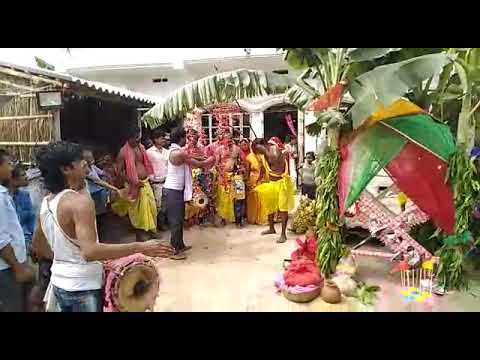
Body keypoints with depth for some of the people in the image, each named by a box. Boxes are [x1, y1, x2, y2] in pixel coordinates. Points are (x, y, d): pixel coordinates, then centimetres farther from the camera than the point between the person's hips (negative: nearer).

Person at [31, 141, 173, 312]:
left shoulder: (46, 203, 4)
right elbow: (90, 251, -34)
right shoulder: (79, 201, -24)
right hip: (82, 287, -9)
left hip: (59, 283, 9)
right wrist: (140, 247, -35)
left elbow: (37, 247, 16)